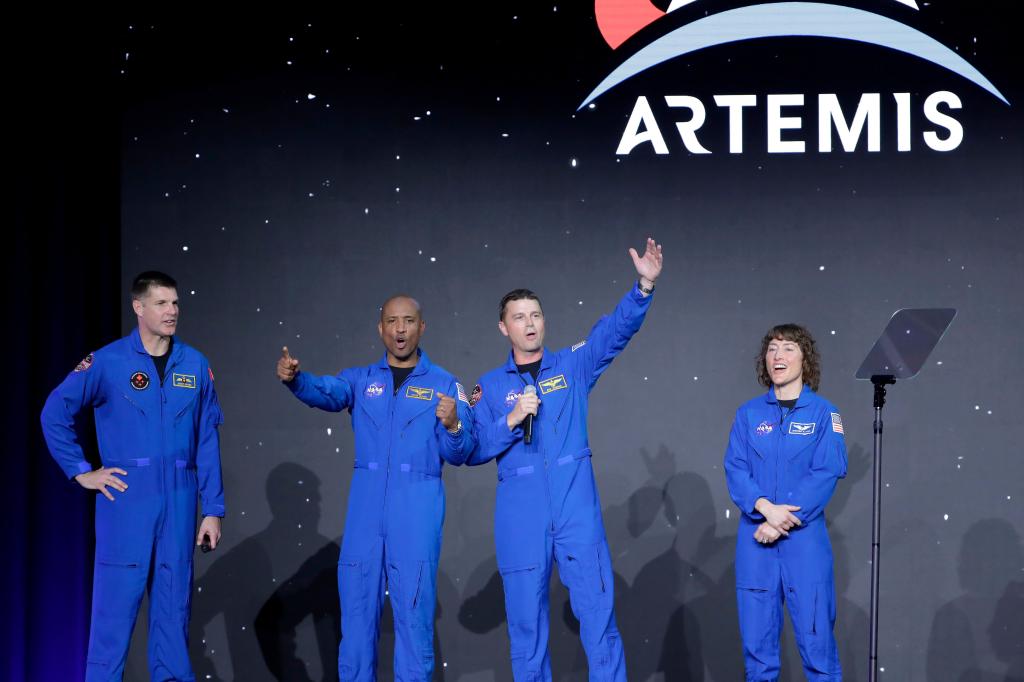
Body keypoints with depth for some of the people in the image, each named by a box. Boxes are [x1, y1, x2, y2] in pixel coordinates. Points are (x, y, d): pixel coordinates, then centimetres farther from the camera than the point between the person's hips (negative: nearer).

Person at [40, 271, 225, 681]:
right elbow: (55, 414, 3)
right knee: (116, 602, -1)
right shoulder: (107, 362, -3)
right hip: (126, 497, -3)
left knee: (174, 602, 8)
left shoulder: (195, 365, 6)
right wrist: (81, 472, -1)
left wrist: (213, 508, 5)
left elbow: (208, 441, 7)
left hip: (179, 500, 3)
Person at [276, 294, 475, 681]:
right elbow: (325, 392, -12)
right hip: (366, 508, 2)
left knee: (413, 608, -1)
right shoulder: (360, 380, 9)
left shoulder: (444, 385, 4)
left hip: (417, 510, -2)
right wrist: (294, 378, -33)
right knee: (357, 604, 5)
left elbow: (458, 455, 0)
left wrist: (452, 426, -22)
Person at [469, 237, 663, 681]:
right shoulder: (490, 387, 9)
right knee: (525, 621, 5)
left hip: (577, 511, 0)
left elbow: (616, 330, -8)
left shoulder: (573, 366, 8)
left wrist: (644, 286, -24)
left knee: (598, 612, -3)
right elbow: (473, 451, 3)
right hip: (520, 517, 1)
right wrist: (512, 420, -12)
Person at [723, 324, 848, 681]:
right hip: (755, 534, 2)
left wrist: (782, 522, -15)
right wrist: (766, 508, -17)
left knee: (815, 633, -4)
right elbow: (735, 468, 1)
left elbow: (827, 472, -7)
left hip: (805, 535, -2)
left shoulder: (823, 412, 2)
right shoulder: (748, 413, 9)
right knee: (756, 634, 4)